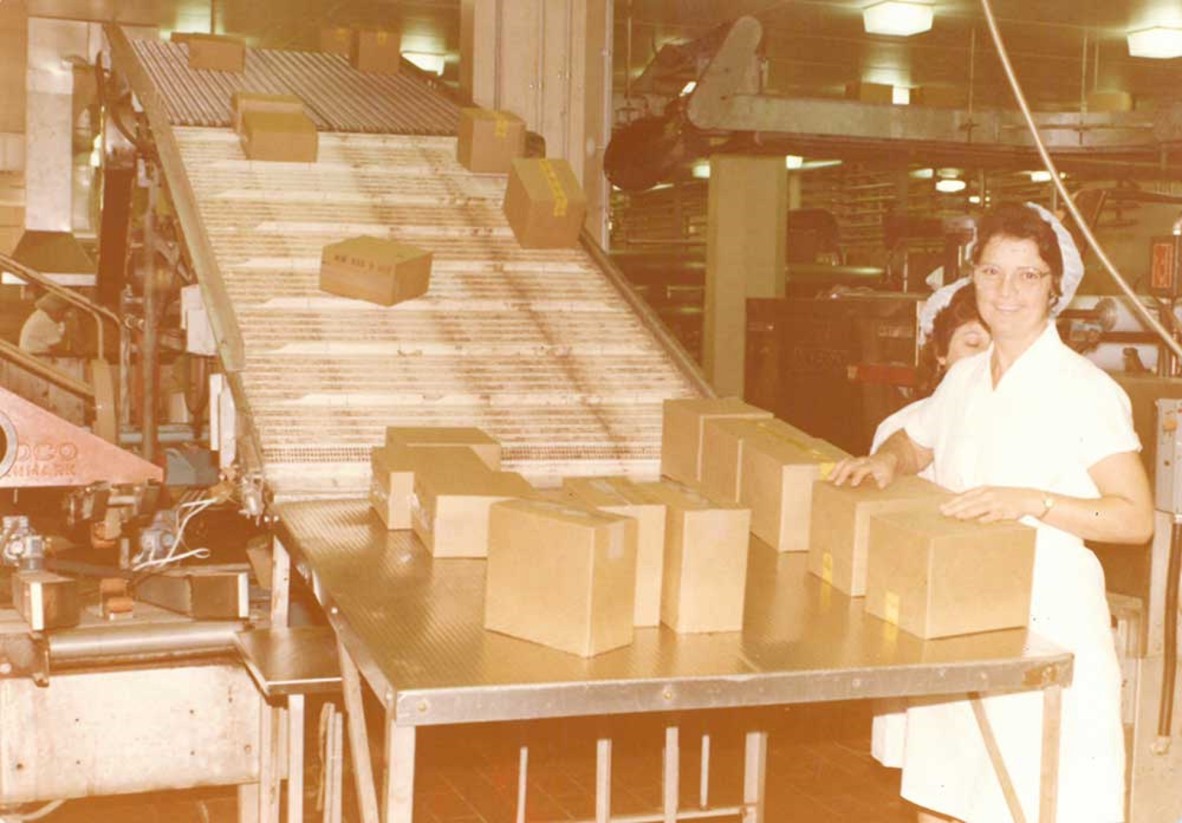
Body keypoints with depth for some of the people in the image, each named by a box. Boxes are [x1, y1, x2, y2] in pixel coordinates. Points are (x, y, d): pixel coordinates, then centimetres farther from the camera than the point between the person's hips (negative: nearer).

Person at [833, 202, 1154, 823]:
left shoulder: (1085, 391, -11)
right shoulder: (963, 379, 7)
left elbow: (1136, 518, -15)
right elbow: (913, 445, 24)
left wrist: (1031, 502, -26)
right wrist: (885, 462, 2)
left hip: (1045, 623, -6)